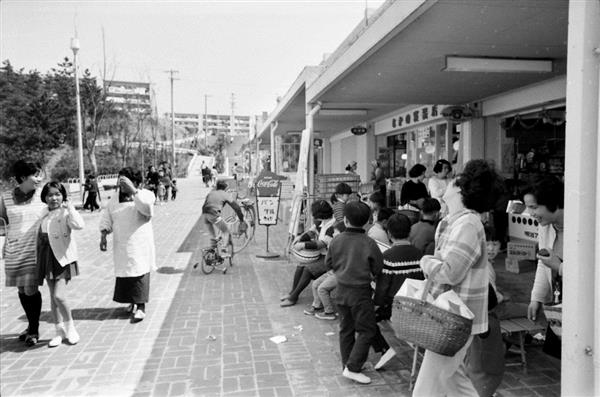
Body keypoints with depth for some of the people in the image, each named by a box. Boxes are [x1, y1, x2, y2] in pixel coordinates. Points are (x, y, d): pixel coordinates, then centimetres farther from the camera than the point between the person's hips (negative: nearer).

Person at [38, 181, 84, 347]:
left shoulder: (66, 212, -10)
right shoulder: (43, 215, 8)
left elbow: (79, 225, -30)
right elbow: (40, 235, 16)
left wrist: (70, 207, -23)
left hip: (63, 257, -6)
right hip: (47, 257, 6)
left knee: (59, 296, -14)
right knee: (53, 297, 13)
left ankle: (70, 327, 10)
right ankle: (59, 331, 26)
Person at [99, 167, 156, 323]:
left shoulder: (145, 194, -6)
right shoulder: (115, 199, 9)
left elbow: (147, 208, -28)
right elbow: (106, 218, 12)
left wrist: (133, 190, -32)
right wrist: (103, 235, -1)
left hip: (140, 244, -4)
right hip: (121, 245, 5)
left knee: (140, 272, -5)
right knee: (124, 273, 10)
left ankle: (141, 307, 2)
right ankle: (132, 301, 30)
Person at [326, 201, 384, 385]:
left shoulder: (336, 241, -5)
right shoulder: (369, 244, -16)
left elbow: (328, 263, 7)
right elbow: (378, 269, -7)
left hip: (341, 290, 5)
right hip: (361, 292, -5)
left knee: (346, 328, 17)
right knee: (367, 330, 6)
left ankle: (347, 364, 27)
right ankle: (352, 368, 3)